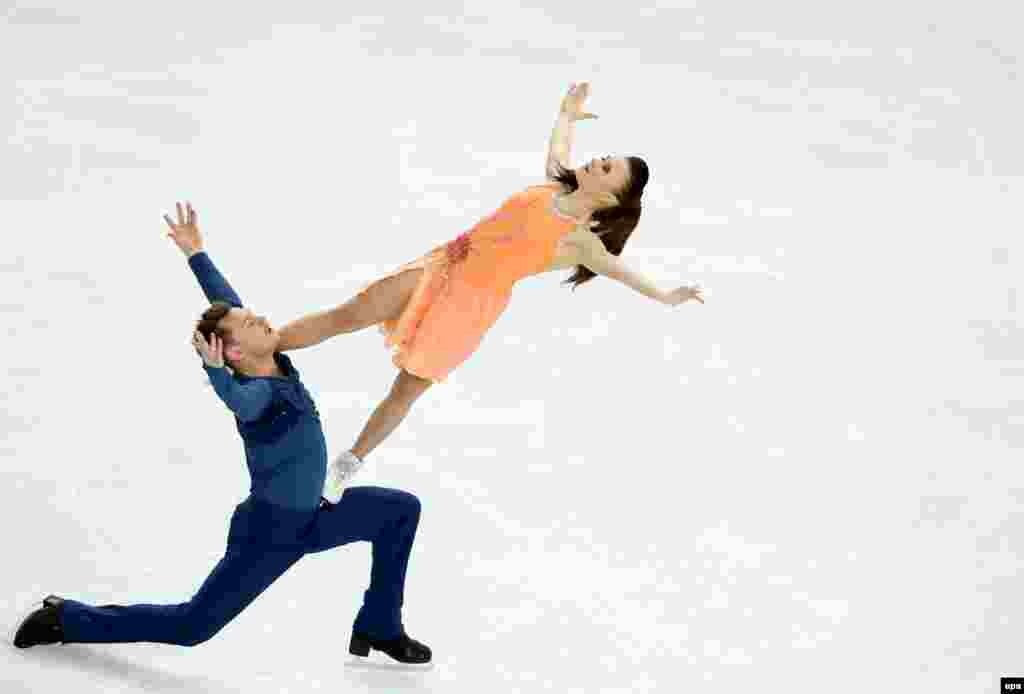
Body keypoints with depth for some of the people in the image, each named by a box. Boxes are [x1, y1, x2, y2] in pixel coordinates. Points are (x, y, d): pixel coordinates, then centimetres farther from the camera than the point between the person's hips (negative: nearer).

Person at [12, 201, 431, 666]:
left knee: (400, 509, 7)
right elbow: (238, 402, -53)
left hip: (307, 519, 9)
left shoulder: (275, 363, -5)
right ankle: (65, 618, 10)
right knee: (190, 626, -5)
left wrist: (196, 253, 16)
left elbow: (226, 303, 6)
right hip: (266, 531, -9)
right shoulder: (258, 391, -27)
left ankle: (378, 628, 13)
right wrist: (215, 371, -71)